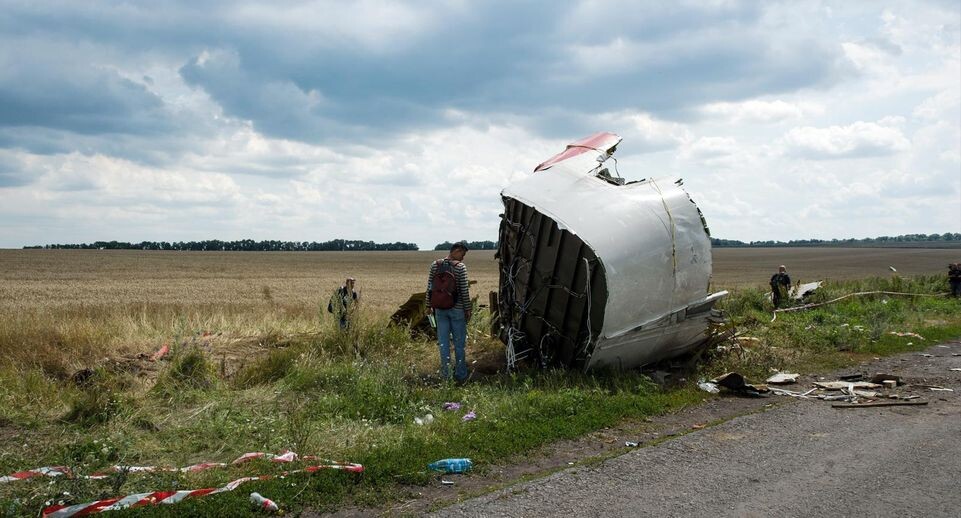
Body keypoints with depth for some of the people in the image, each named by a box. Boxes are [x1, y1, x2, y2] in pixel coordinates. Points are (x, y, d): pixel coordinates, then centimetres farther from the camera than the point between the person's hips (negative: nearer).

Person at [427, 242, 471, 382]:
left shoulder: (435, 265, 0)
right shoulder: (460, 267, -13)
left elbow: (429, 287, 3)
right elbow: (464, 291, -11)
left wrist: (429, 306, 12)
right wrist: (468, 309, -2)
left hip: (439, 310, 3)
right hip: (457, 309, -3)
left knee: (443, 343, 9)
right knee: (459, 343, 8)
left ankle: (445, 375, 11)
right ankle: (461, 375, 14)